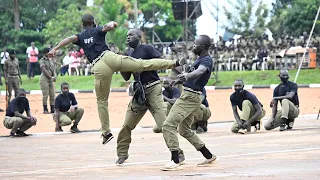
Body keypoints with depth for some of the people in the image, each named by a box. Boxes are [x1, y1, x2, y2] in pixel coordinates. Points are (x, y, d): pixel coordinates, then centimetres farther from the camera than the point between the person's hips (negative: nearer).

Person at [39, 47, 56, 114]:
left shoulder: (50, 60, 16)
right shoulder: (42, 60, -5)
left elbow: (53, 69, 13)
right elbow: (44, 70, -15)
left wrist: (54, 76, -6)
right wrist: (51, 77, -19)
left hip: (51, 79, 7)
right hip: (44, 78, -7)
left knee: (52, 95, 4)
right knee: (45, 95, -6)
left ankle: (53, 109, 8)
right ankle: (45, 109, -1)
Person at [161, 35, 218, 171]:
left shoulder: (206, 60, -16)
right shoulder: (199, 59, 15)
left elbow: (200, 71, -38)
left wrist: (187, 75, -56)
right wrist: (179, 80, 35)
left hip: (190, 98, -11)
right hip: (187, 96, 11)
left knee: (169, 125, -17)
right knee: (184, 130, 22)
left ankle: (175, 162, -20)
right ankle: (209, 156, 29)